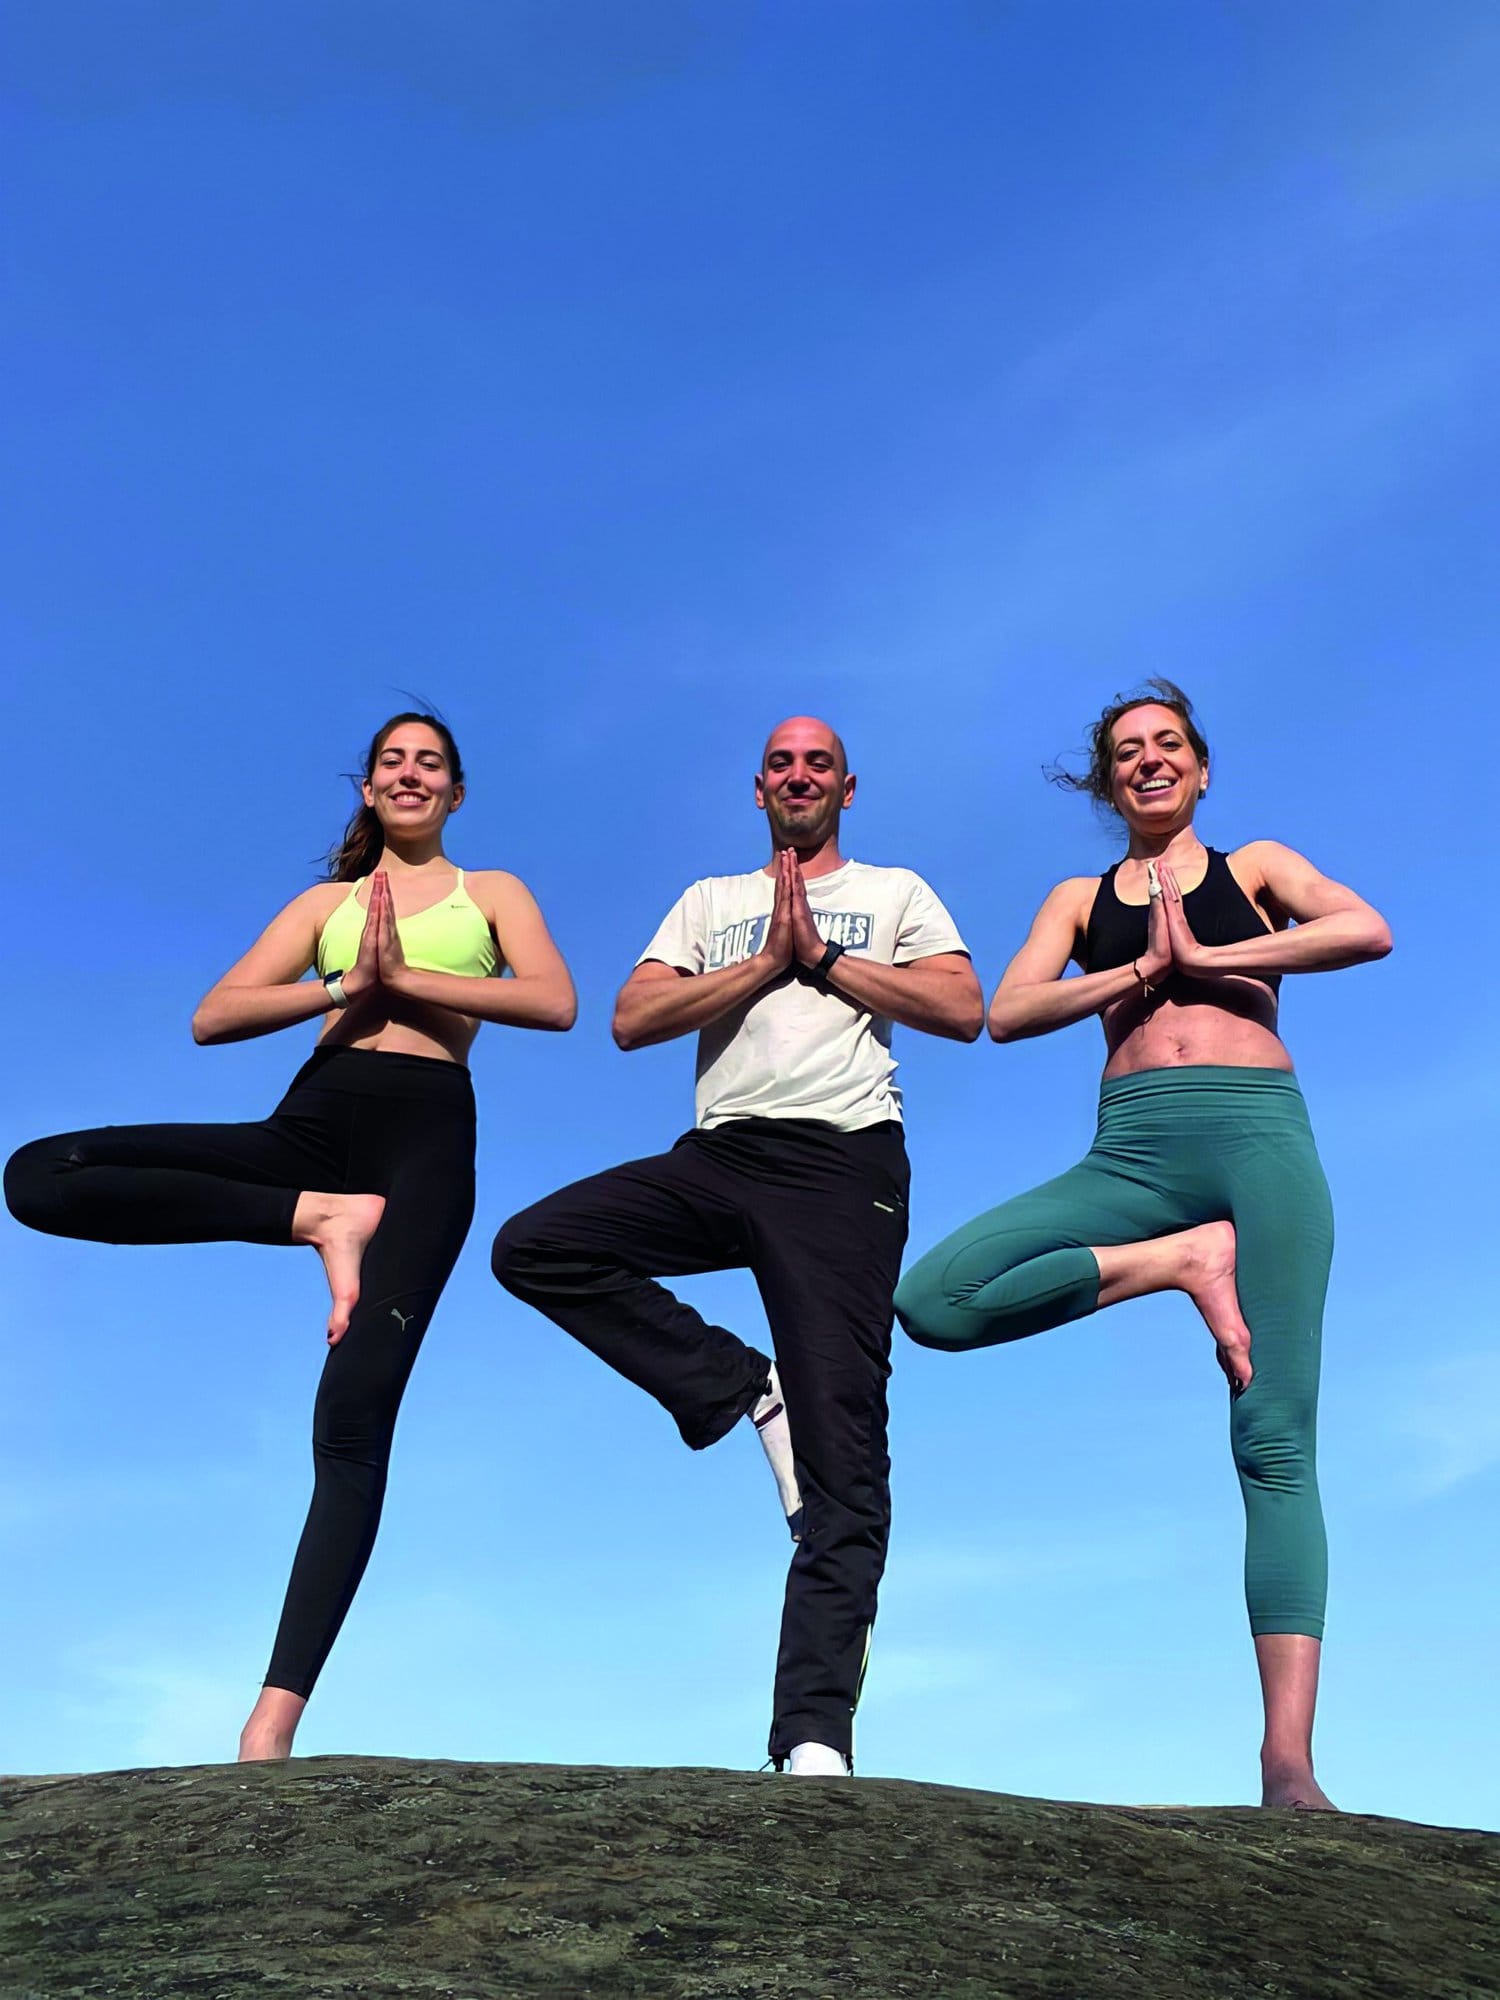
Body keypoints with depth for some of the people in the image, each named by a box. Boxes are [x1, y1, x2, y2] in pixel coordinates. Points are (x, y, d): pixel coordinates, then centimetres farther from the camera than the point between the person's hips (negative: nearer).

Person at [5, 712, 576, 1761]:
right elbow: (213, 1018, 10)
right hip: (314, 1120, 4)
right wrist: (347, 984, -4)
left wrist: (407, 977, -4)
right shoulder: (325, 903, 24)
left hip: (425, 1130, -3)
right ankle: (316, 1218, -16)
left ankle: (274, 1722, -19)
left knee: (354, 1417, -19)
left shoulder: (491, 891, 20)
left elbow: (554, 1001, 0)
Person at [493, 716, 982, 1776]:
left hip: (843, 1167, -3)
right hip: (719, 1159, 4)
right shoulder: (711, 900, 22)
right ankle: (744, 1391, -7)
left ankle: (815, 1738, -11)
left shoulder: (895, 891, 18)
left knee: (842, 1455, -11)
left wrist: (822, 958, -2)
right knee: (532, 1247, -18)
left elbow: (964, 1009, 0)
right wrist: (770, 963, -2)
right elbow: (633, 1020, 6)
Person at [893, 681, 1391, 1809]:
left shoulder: (1255, 866, 17)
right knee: (931, 1299, -18)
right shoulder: (1081, 899, 22)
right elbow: (1006, 1013, 5)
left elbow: (1368, 931, -3)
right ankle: (1185, 1261, -7)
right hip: (1132, 1154, 3)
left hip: (1258, 1135, -2)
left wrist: (1205, 956, -4)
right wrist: (1139, 970, -4)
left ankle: (1289, 1758, -13)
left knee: (1276, 1441, -12)